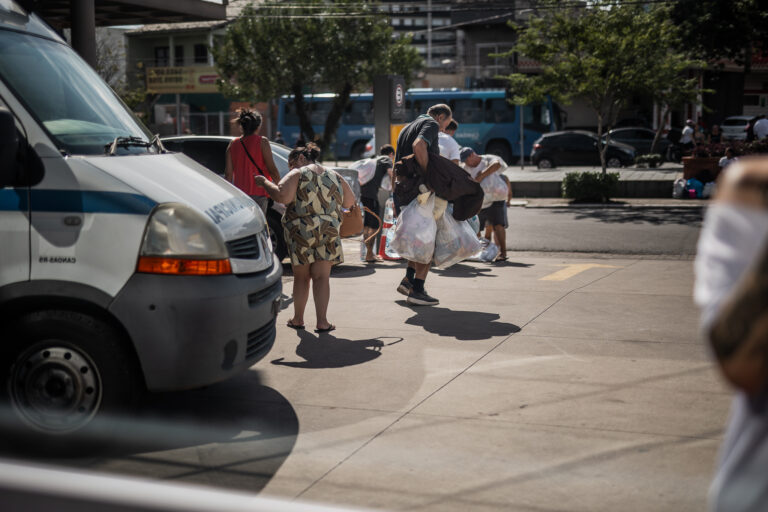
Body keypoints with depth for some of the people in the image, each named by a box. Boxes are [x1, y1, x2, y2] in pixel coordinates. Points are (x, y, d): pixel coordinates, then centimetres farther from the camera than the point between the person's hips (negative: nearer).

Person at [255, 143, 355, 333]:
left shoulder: (297, 174, -1)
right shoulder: (335, 176, 15)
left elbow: (282, 196, -15)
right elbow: (350, 201, 19)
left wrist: (265, 183, -2)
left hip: (300, 231, -3)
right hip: (328, 232, 3)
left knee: (301, 277, 10)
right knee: (321, 276, 2)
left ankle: (298, 319, 20)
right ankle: (322, 322, -5)